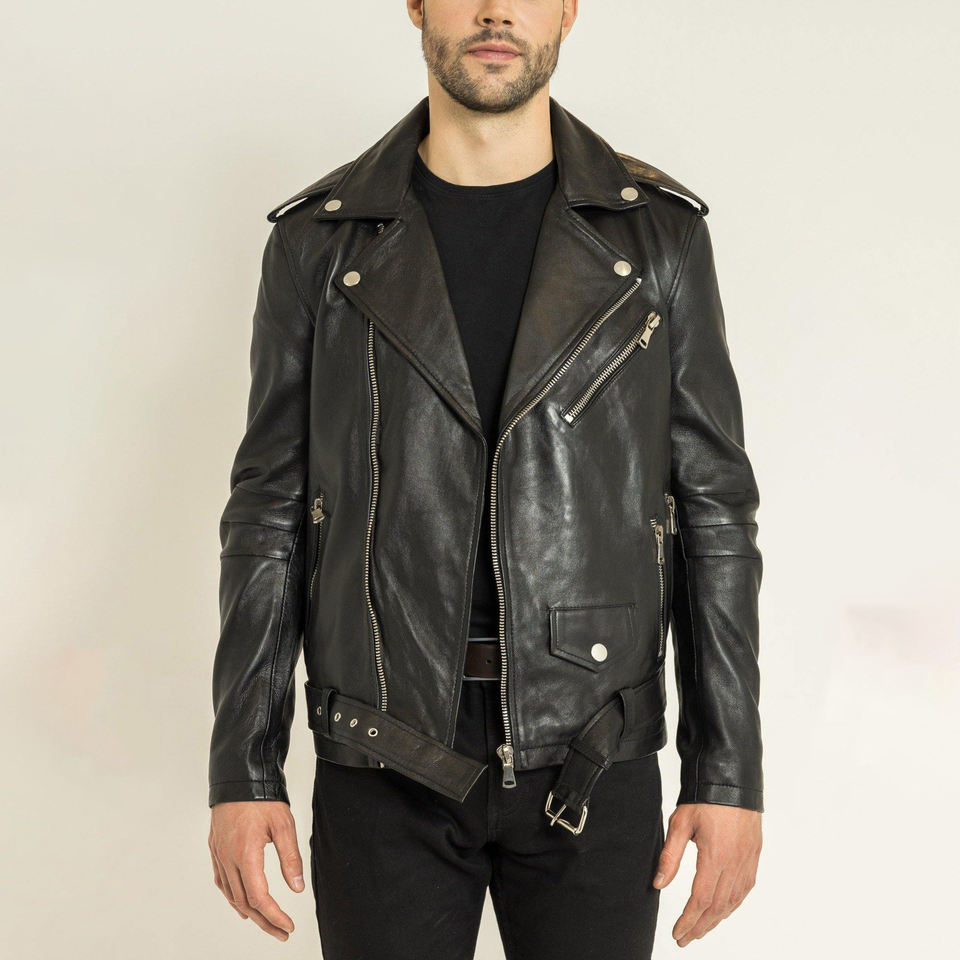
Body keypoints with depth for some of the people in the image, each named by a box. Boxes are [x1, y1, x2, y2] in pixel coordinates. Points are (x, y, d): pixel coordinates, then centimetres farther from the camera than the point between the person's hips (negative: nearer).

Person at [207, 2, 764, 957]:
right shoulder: (320, 241, 0)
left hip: (591, 768, 0)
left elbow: (712, 510, 0)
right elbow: (271, 515, 2)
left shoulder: (658, 232, -1)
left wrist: (729, 775, -4)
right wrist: (241, 771, -2)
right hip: (386, 768, 0)